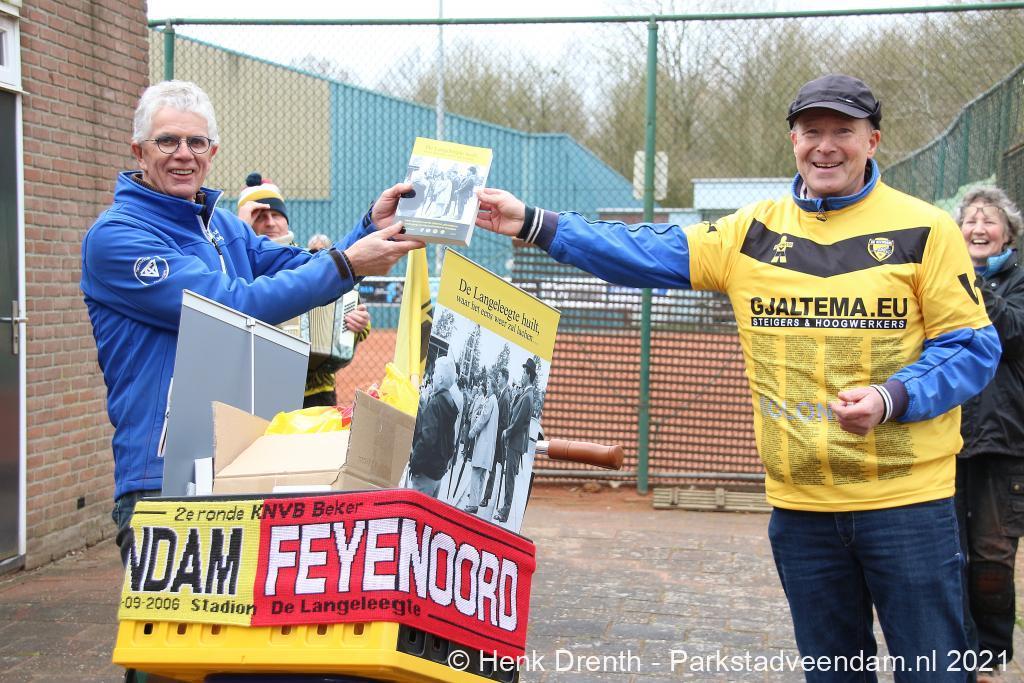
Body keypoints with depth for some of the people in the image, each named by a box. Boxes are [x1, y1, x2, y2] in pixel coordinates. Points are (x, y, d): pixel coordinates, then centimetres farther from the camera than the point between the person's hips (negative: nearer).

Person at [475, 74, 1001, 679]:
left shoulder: (925, 231, -4)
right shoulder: (753, 233, 4)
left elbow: (972, 348, -4)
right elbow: (648, 254, -1)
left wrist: (893, 398, -22)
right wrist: (534, 223, -10)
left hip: (908, 501, -3)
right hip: (799, 504, 3)